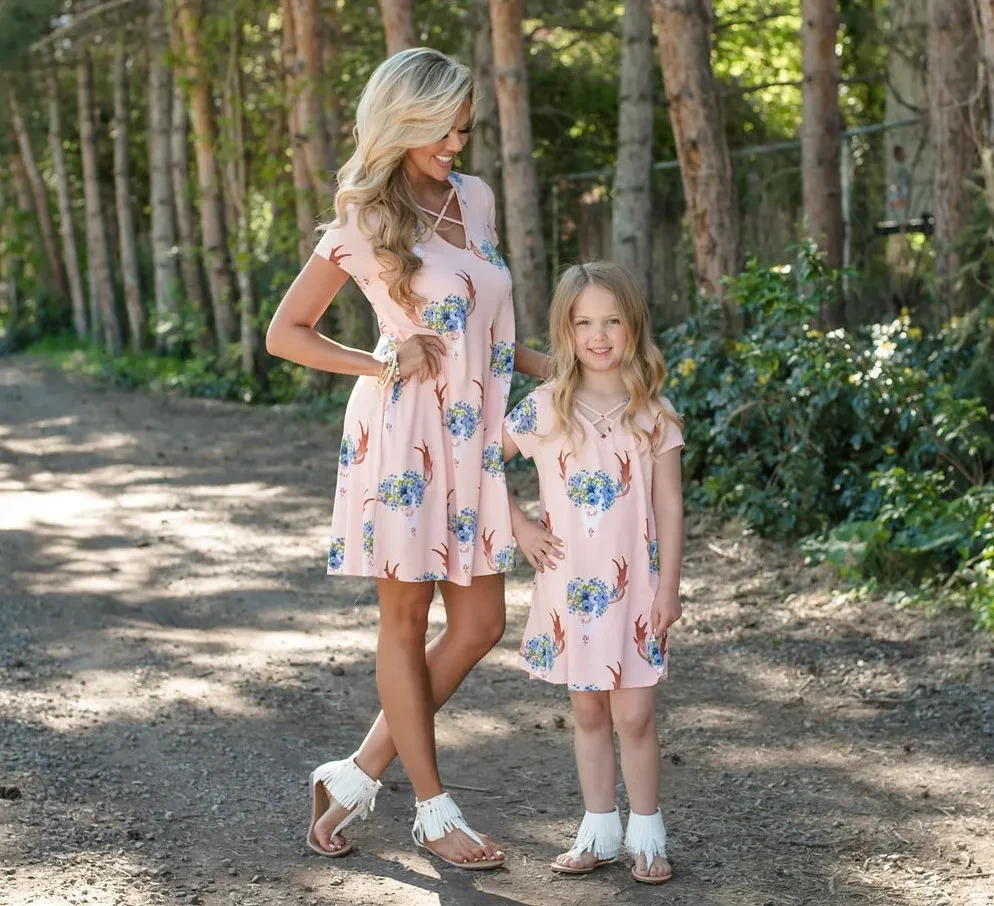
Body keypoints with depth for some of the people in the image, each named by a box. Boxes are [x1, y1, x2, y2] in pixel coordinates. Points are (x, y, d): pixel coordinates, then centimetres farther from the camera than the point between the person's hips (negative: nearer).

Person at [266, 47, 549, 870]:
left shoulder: (475, 198, 8)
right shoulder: (365, 225, -7)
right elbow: (285, 334, -1)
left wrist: (545, 366, 10)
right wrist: (384, 367, -11)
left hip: (473, 434, 7)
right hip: (404, 433, -6)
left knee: (479, 623, 6)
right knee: (407, 618, 4)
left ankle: (356, 777, 18)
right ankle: (435, 810, 14)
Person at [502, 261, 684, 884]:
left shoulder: (653, 413, -3)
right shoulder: (544, 408, -3)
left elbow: (670, 506, -1)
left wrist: (669, 587, -4)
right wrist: (519, 526, 0)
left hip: (633, 586, -1)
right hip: (569, 586, 1)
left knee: (634, 715, -1)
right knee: (588, 712, 11)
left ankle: (646, 833, 13)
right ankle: (600, 831, 21)